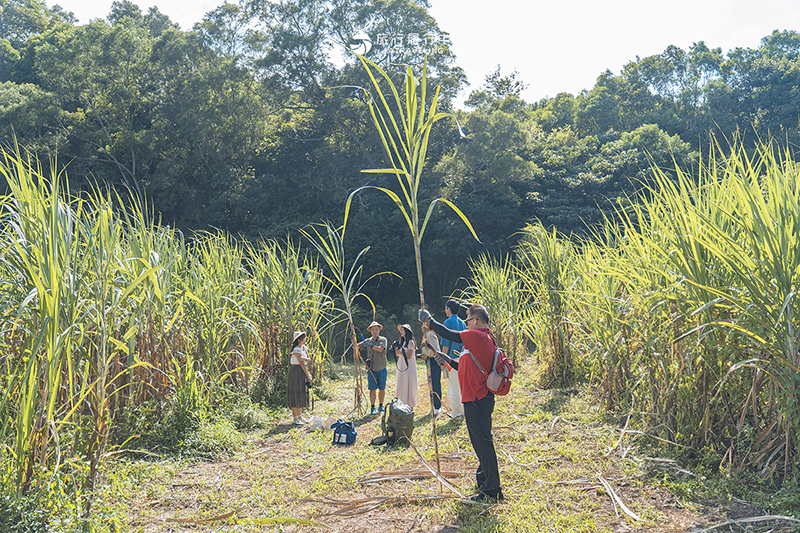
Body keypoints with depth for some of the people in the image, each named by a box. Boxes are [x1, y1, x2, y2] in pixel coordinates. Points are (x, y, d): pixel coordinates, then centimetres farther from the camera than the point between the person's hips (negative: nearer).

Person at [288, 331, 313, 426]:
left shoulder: (304, 348, 11)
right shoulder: (296, 350, -15)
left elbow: (309, 359, 2)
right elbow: (302, 364, -18)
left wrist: (305, 358, -22)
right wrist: (309, 377, -17)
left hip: (303, 372, 9)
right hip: (296, 371, -9)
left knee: (302, 393, 12)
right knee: (295, 393, -8)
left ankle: (299, 415, 21)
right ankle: (296, 419, -7)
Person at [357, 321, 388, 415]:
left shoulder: (383, 339, 1)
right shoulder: (367, 341, 9)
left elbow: (380, 349, -17)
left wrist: (370, 345, -26)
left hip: (381, 368, -1)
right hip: (371, 368, 1)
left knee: (382, 388, 6)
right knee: (372, 389, -3)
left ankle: (381, 405, 23)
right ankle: (373, 407, 5)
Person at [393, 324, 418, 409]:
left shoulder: (410, 342, -10)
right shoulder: (402, 342, 14)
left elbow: (408, 356, -15)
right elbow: (397, 354, 17)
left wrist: (400, 351, -13)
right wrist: (396, 348, 0)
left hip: (408, 368, -8)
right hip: (401, 367, 8)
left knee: (408, 387, -6)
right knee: (401, 386, 8)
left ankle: (410, 407, -2)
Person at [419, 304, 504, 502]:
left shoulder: (478, 337, -14)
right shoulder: (486, 339, 16)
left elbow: (448, 334, -11)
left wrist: (429, 320, 2)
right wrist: (449, 360, 20)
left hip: (476, 401, -10)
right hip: (481, 398, 10)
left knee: (483, 443, -5)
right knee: (482, 442, 21)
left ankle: (492, 490, 1)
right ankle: (483, 479, 36)